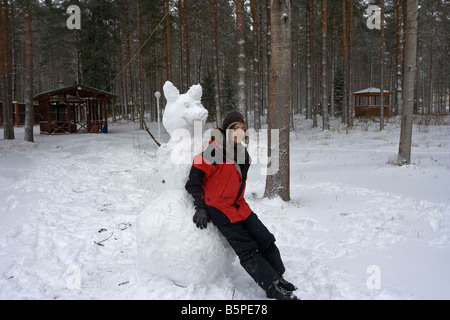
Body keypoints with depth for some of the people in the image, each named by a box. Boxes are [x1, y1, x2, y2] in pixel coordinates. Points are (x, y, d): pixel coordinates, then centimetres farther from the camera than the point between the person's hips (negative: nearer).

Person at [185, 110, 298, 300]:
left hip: (239, 206, 8)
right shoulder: (215, 151, -19)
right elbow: (195, 177, -16)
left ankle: (278, 279, 21)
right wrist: (201, 208, -15)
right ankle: (274, 289, 1)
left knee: (266, 240, 5)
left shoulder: (243, 153, 6)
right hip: (219, 208, -8)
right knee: (247, 250, -6)